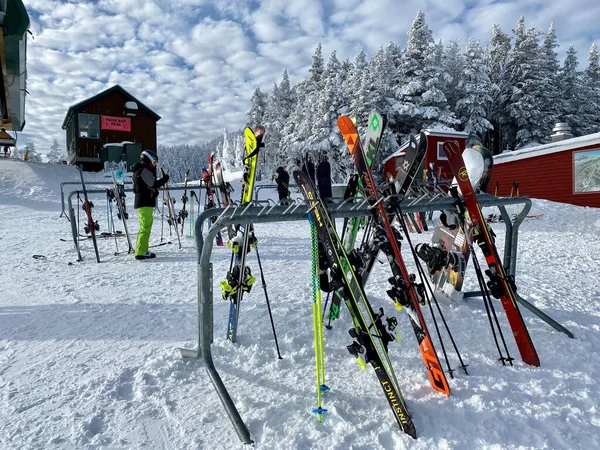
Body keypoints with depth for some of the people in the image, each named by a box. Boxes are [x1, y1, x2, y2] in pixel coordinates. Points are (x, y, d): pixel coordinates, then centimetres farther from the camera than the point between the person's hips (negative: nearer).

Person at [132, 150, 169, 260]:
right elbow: (153, 184, -17)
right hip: (146, 203, -11)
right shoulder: (144, 171, -12)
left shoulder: (139, 170, 19)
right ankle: (140, 252, -9)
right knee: (146, 228, -9)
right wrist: (164, 179, -5)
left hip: (140, 202, 11)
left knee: (145, 227, 18)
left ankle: (142, 250, 24)